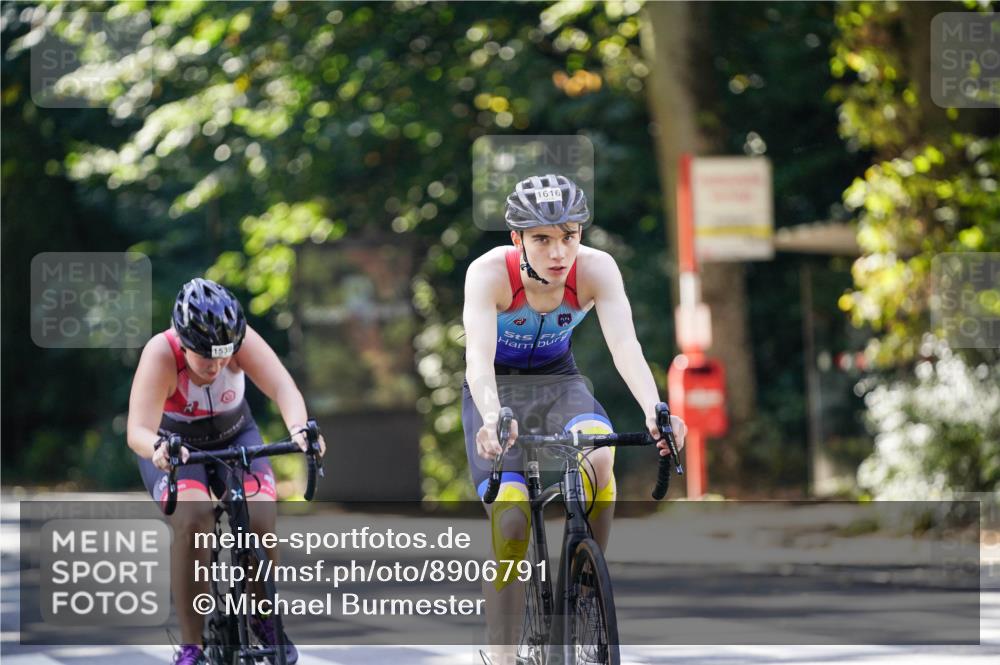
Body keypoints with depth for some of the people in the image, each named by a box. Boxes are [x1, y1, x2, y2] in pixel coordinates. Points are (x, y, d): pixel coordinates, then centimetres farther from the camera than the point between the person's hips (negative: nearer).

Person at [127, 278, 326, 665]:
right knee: (192, 520, -31)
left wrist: (298, 428, -60)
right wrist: (157, 448, -65)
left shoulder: (240, 341, -27)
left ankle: (263, 618, 9)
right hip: (175, 448, -2)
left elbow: (283, 387, -40)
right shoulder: (161, 354, -33)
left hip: (235, 437, 2)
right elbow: (138, 431, -42)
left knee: (261, 521, -21)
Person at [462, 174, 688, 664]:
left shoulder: (596, 269, -23)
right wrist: (492, 418, -61)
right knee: (510, 522, -18)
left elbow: (624, 344, -35)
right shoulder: (490, 273, -29)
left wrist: (654, 412, -53)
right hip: (499, 389, -2)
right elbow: (479, 356, -41)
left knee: (598, 457, -31)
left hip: (559, 383, 2)